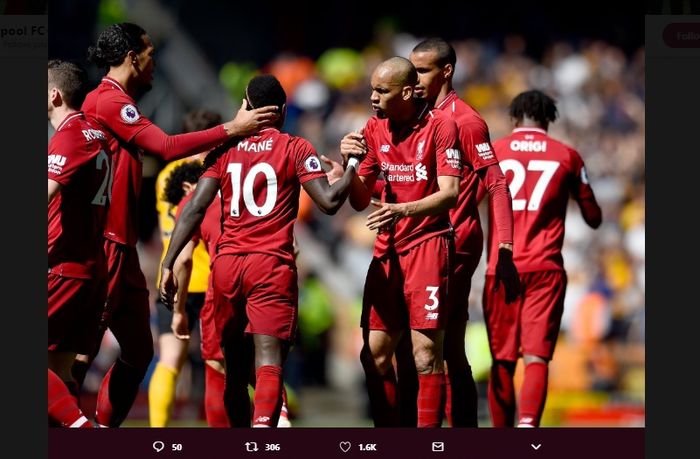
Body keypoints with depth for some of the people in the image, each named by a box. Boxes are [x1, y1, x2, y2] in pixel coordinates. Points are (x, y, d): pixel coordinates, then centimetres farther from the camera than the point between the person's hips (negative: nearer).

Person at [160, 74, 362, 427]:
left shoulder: (225, 149, 10)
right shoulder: (295, 149, 2)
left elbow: (195, 208, 1)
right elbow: (329, 201, -5)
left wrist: (169, 263, 0)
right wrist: (353, 165, 11)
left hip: (226, 265, 3)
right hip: (272, 266, -3)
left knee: (235, 365, 15)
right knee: (269, 361, -13)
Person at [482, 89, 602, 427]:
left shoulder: (492, 151, 8)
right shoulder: (567, 156, 9)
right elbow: (594, 218, 17)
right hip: (546, 270, -1)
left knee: (502, 361, 10)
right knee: (536, 357, -7)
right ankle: (528, 423, -31)